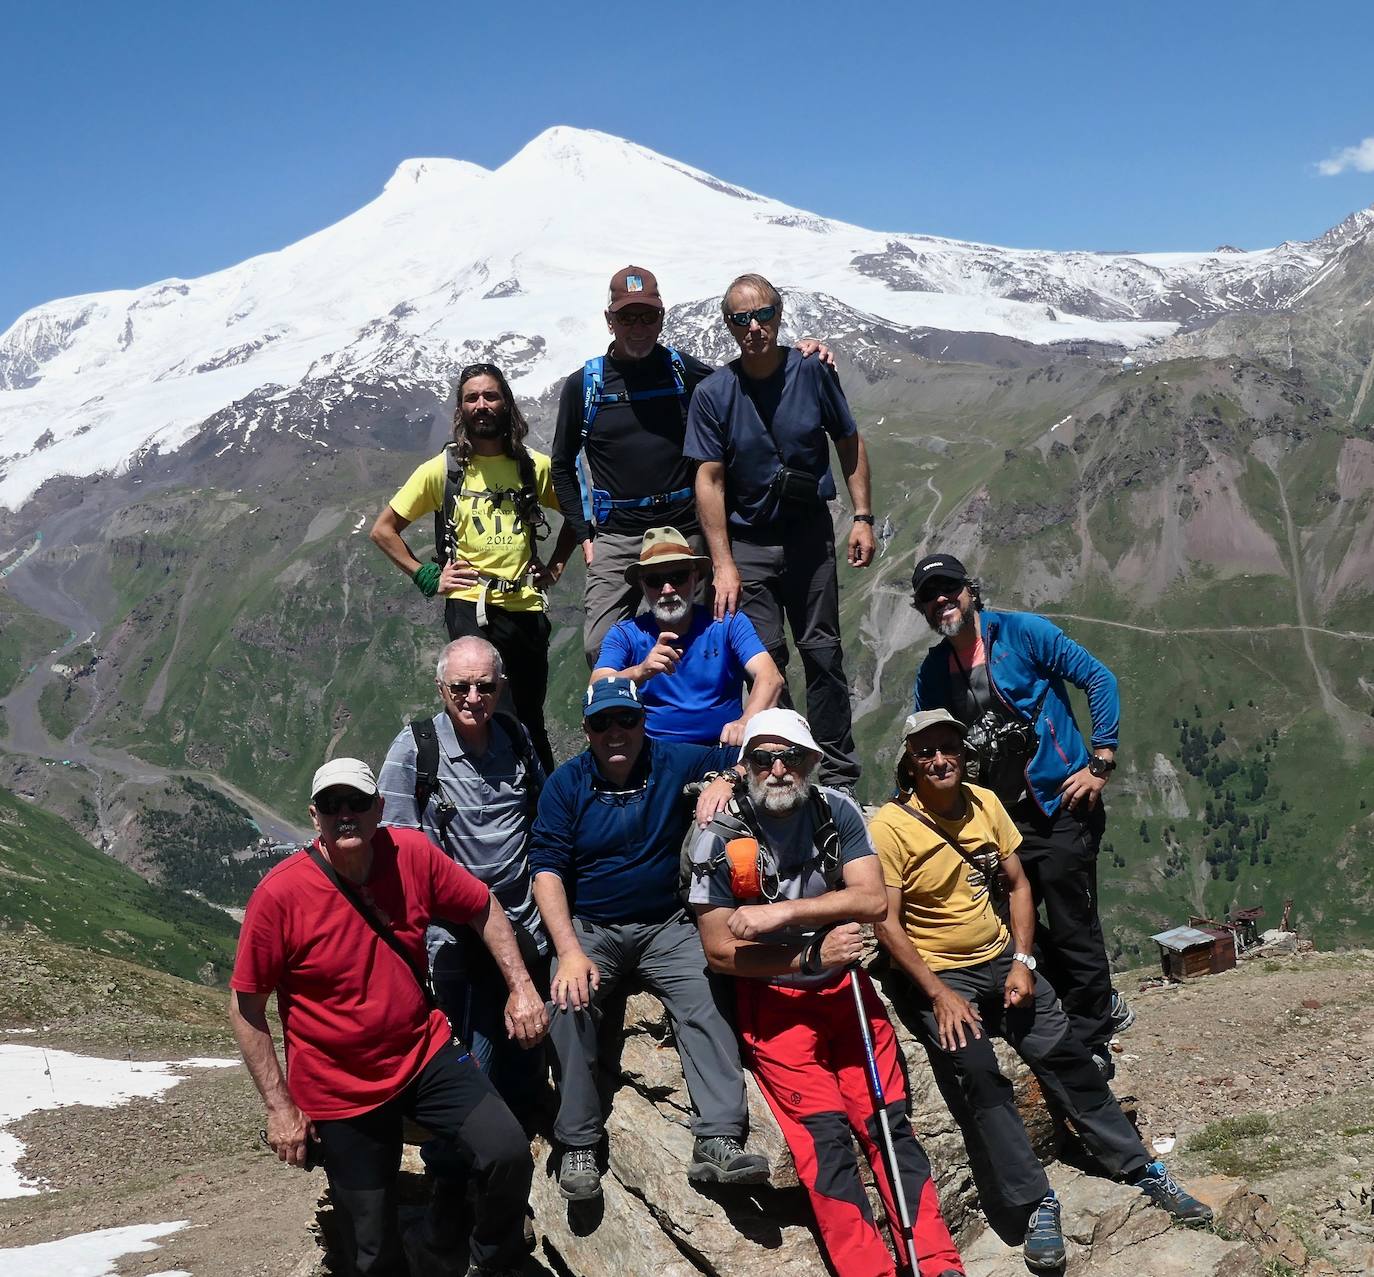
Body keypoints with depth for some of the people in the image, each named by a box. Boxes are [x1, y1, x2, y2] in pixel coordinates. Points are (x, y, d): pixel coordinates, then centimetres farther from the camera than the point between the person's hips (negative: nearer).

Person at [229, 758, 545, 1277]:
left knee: (509, 1155, -15)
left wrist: (521, 987, -1)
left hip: (425, 1054, 3)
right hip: (340, 1090, -2)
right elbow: (246, 1007, -10)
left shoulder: (413, 853, -11)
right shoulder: (279, 894, -19)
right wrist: (280, 1108, -10)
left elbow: (482, 909, 6)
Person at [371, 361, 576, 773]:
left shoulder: (536, 467, 7)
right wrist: (427, 577, -1)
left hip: (526, 605, 3)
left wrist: (556, 566, 11)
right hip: (469, 605, -3)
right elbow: (383, 530, 6)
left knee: (530, 723, 12)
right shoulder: (442, 469, 1)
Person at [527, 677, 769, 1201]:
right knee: (568, 1002, -30)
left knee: (705, 1000, -27)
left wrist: (725, 781, -15)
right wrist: (570, 952, -21)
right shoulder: (566, 784, -1)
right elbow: (547, 869, -8)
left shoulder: (675, 763, 2)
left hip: (667, 926, 1)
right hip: (588, 927, -1)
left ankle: (718, 1142, -32)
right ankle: (578, 1147, -20)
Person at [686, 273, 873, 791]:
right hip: (747, 541, -1)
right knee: (766, 658, -2)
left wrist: (862, 517, 0)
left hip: (810, 534, 1)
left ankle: (839, 774, 14)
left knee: (822, 651, 4)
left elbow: (849, 443, 7)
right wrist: (723, 565, -13)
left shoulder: (812, 372, -4)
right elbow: (709, 480, -8)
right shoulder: (713, 393, -8)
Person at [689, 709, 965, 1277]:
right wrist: (812, 956, -16)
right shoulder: (719, 839, -9)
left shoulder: (838, 813, -2)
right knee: (824, 1133, -14)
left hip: (845, 987, 3)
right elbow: (719, 952, -9)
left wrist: (781, 913, -21)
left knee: (888, 1121, -6)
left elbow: (873, 900, -13)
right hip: (773, 1001, -2)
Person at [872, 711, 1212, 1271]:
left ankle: (1140, 1170, 10)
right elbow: (887, 924, -14)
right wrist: (939, 995, -19)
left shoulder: (984, 803, 3)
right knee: (980, 1073, -23)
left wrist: (1022, 963, -3)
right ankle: (1036, 1204, -14)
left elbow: (1017, 885, 8)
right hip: (934, 975, -5)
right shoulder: (890, 827, -13)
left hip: (1001, 961, 5)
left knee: (1067, 1057, -2)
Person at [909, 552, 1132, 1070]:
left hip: (1062, 805, -6)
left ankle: (1091, 1045, 16)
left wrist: (1101, 762, -11)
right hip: (1001, 817, 6)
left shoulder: (1022, 632, -9)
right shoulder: (932, 672, 6)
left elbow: (1099, 678, -8)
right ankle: (1101, 1005, 30)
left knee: (1072, 925, -2)